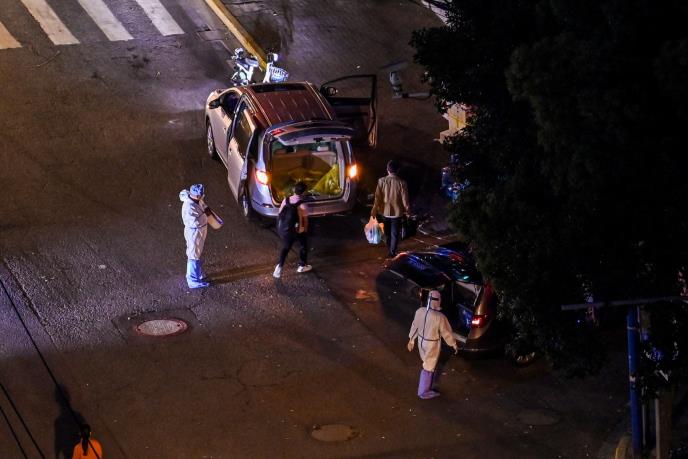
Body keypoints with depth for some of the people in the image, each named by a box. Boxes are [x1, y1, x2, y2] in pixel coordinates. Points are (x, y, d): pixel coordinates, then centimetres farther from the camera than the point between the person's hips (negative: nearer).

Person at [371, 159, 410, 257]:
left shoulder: (381, 181, -12)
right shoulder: (401, 183, -16)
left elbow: (377, 197, -9)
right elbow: (405, 198, -10)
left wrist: (374, 210, 0)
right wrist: (407, 209, 7)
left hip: (385, 211, 2)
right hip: (397, 212, -2)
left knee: (387, 232, 20)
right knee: (395, 233, 11)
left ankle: (389, 251, 34)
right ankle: (392, 252, 11)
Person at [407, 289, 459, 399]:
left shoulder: (420, 311, -14)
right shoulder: (440, 317, -29)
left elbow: (415, 326, 0)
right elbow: (446, 333, -17)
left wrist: (411, 340, 16)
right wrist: (454, 344, 0)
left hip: (421, 341, 6)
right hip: (432, 345, -6)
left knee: (427, 363, 29)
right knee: (428, 368, 11)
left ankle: (425, 386, 49)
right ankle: (424, 392, 26)